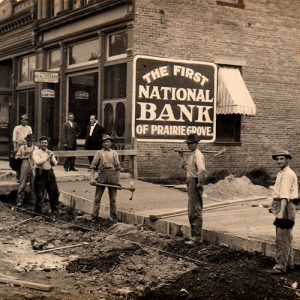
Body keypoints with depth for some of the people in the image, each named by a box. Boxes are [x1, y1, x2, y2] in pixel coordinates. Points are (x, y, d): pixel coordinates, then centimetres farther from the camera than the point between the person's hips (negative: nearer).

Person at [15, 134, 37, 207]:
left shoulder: (36, 148, 9)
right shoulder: (22, 147, 7)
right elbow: (17, 157, 6)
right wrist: (24, 157, -8)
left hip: (33, 168, 1)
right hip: (25, 168, -1)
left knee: (33, 184, 3)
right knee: (22, 184, -2)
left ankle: (34, 200, 12)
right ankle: (19, 201, 3)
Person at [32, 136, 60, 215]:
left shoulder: (50, 152, 15)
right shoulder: (36, 152, -3)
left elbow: (55, 163, 7)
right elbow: (38, 162, -18)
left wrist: (51, 157, -10)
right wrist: (47, 157, -17)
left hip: (50, 173, 5)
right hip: (40, 174, -5)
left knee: (54, 192, 8)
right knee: (39, 195, -2)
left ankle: (55, 210, 22)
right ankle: (38, 211, 10)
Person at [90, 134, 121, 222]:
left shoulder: (114, 153, 10)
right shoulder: (99, 153, 7)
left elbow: (118, 168, 8)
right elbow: (93, 166, 3)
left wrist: (118, 181, 2)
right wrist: (92, 178, -9)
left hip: (113, 176, 1)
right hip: (102, 176, -1)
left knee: (113, 199, 7)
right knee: (97, 198, 0)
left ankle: (113, 218, 14)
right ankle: (94, 217, 5)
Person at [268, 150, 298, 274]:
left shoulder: (288, 174, -16)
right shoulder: (281, 173, 16)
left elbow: (285, 194, -25)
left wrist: (281, 212, -31)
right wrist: (273, 206, 29)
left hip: (285, 207, -11)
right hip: (280, 206, 11)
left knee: (282, 238, -9)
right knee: (286, 237, 17)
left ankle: (281, 266, -6)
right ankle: (289, 263, 27)